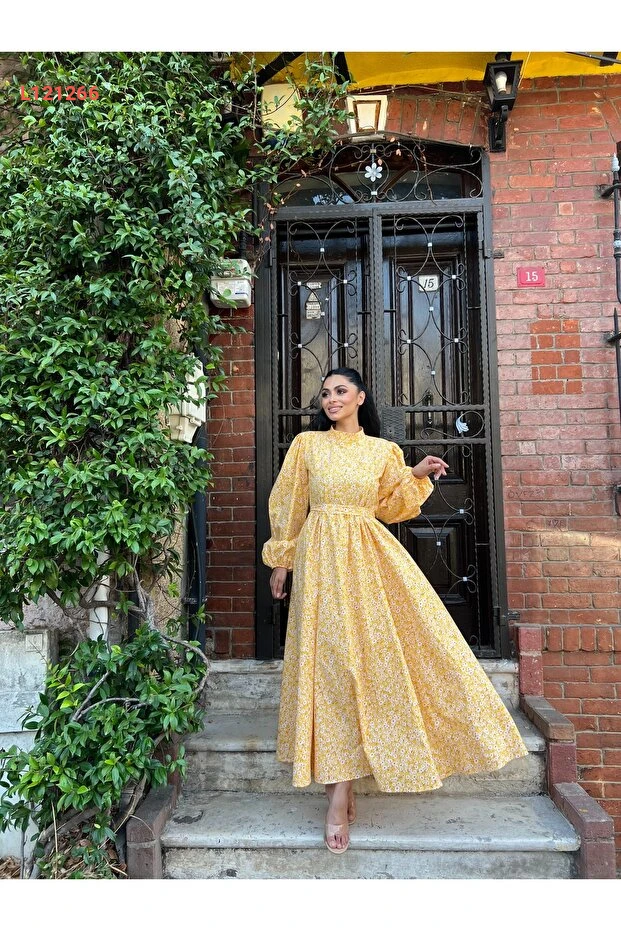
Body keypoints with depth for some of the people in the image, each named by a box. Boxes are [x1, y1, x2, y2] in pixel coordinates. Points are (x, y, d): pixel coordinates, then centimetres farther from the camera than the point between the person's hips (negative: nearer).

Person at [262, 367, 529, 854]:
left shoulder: (383, 450, 12)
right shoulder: (307, 443, 7)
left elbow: (390, 505, 15)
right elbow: (288, 506, 8)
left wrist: (417, 476, 1)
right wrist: (281, 560, 7)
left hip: (372, 556, 2)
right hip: (322, 557, -2)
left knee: (374, 647, -3)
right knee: (335, 657, -7)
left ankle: (341, 783, 13)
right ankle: (341, 792, -1)